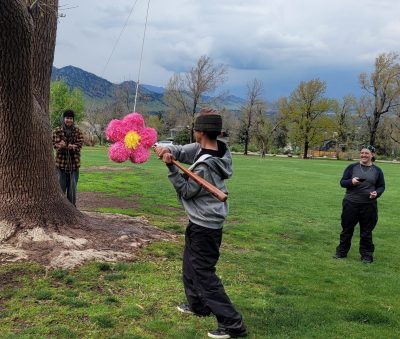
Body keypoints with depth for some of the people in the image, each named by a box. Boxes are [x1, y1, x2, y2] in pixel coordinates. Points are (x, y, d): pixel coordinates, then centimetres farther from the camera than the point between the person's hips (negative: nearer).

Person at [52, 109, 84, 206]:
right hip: (61, 162, -1)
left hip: (74, 163, 1)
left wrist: (73, 147, -27)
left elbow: (80, 143, -5)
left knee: (72, 186, 9)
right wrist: (60, 145, -30)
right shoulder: (57, 131, 3)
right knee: (61, 186, 3)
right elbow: (55, 144, -6)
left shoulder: (77, 131, 5)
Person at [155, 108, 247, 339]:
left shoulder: (205, 166, -30)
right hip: (206, 221, 10)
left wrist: (171, 167, -19)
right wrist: (168, 150, -19)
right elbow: (183, 151, 1)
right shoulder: (220, 148, -3)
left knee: (204, 273, -4)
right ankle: (198, 305, 42)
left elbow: (186, 191, -16)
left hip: (204, 226, -10)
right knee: (191, 264, 25)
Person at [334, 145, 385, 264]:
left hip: (369, 206, 0)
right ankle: (341, 252, 25)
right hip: (351, 204, 0)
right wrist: (351, 182, -20)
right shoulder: (352, 167, 2)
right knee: (347, 229, 11)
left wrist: (377, 193, -12)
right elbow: (342, 182, 1)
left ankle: (367, 255, 21)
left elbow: (381, 186, 10)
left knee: (366, 232, 8)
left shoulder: (377, 171, 4)